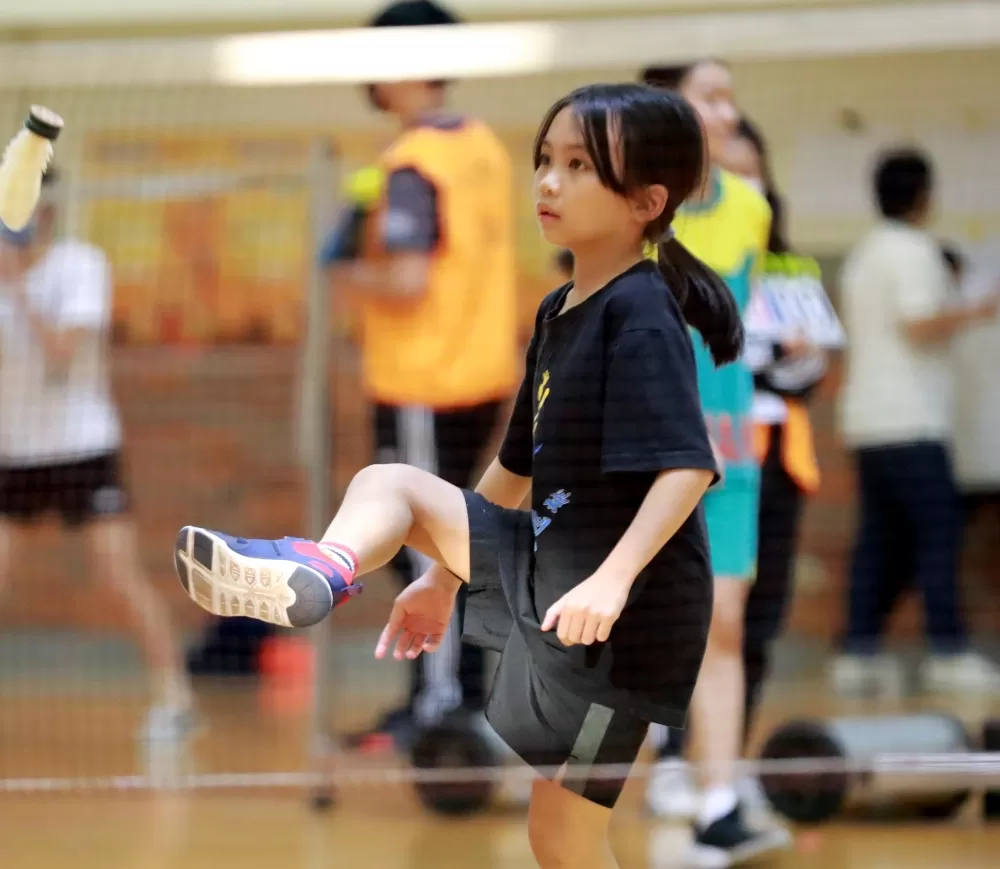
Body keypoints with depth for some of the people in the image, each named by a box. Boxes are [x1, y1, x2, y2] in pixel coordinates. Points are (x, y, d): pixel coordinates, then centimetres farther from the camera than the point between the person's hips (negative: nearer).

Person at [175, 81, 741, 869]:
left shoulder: (641, 317, -16)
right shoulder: (559, 314, 11)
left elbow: (688, 466, -27)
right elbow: (518, 468, 22)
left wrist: (612, 579, -38)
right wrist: (446, 577, 27)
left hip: (619, 614, -9)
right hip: (545, 568, 9)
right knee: (389, 484, 3)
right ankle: (319, 575, -28)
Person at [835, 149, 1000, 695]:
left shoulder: (863, 255, 20)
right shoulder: (914, 251, -9)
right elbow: (921, 325, -18)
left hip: (866, 423, 9)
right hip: (910, 423, -9)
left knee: (880, 537, 7)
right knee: (939, 530, -9)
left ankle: (858, 651, 3)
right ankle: (947, 653, -14)